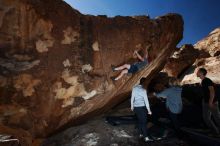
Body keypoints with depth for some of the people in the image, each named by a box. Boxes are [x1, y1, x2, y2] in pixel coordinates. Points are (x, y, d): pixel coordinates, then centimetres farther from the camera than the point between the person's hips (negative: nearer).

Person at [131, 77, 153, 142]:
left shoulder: (134, 88, 3)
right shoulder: (143, 90, -15)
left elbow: (132, 98, 11)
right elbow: (146, 100, -13)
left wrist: (132, 106, 24)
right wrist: (149, 110, -7)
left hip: (136, 107, 6)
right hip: (142, 107, -6)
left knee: (139, 120, 19)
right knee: (144, 122, 1)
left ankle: (140, 134, 31)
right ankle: (146, 137, 9)